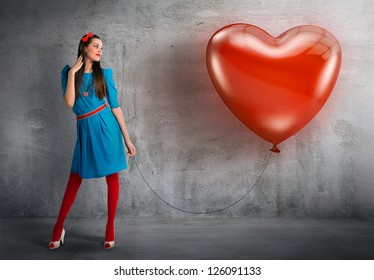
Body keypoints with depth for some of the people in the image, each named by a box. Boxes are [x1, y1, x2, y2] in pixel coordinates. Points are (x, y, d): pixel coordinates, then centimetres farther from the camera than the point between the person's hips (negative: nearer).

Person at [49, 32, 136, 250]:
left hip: (106, 126, 0)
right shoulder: (69, 71, 2)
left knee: (112, 176, 2)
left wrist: (127, 138, -1)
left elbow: (115, 106, 1)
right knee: (75, 178, 6)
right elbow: (70, 103, -10)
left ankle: (110, 228, 16)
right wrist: (72, 72, -13)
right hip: (85, 129, 0)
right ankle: (59, 228, 21)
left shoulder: (104, 73, 2)